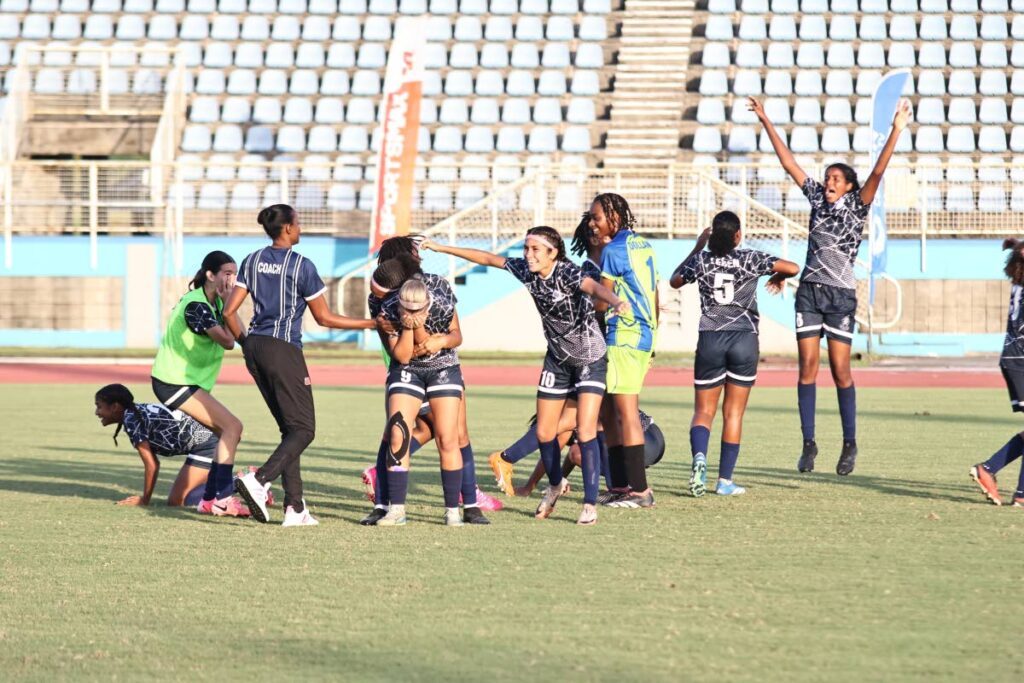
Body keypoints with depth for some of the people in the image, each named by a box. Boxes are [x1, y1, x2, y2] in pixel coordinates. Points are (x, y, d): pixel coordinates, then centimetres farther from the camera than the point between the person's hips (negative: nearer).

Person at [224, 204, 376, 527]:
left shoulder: (252, 261, 8)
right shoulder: (301, 265, -9)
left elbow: (229, 311, 6)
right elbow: (324, 318, -3)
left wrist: (244, 343, 20)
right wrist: (370, 324, 6)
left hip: (255, 348, 7)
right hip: (284, 350, -7)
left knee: (290, 428, 13)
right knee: (303, 430, -2)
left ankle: (295, 508, 6)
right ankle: (258, 481, -24)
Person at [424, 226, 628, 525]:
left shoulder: (567, 273, -27)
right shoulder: (525, 271, -8)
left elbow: (594, 286, -47)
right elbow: (489, 258, 5)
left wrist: (616, 302, -69)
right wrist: (441, 248, 10)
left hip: (590, 357, -6)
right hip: (558, 358, 6)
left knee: (585, 431, -15)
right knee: (544, 432, 9)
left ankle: (590, 504, -9)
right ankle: (555, 484, 36)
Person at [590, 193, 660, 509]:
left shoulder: (613, 250, -12)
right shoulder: (643, 245, 15)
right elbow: (654, 296, 19)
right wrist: (652, 331, 26)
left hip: (623, 337, -10)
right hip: (644, 335, 10)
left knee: (626, 413, -9)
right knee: (609, 414, 13)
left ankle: (640, 489, -11)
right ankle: (621, 484, 14)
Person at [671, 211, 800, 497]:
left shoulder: (701, 260, 1)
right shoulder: (750, 259, -3)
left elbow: (674, 281, 19)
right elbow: (793, 268, -3)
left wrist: (697, 248, 24)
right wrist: (778, 278, 19)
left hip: (710, 340, 1)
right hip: (745, 339, -1)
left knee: (703, 411, 6)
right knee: (734, 413, 6)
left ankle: (699, 455, -24)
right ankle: (725, 480, 4)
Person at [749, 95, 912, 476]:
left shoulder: (857, 205, 0)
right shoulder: (817, 199, 10)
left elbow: (877, 173, -11)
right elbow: (788, 162, 12)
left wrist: (896, 131, -21)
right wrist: (766, 123, 11)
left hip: (841, 295, -3)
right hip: (810, 291, 3)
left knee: (840, 370, -4)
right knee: (808, 366, -1)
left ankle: (850, 444, 7)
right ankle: (809, 444, 2)